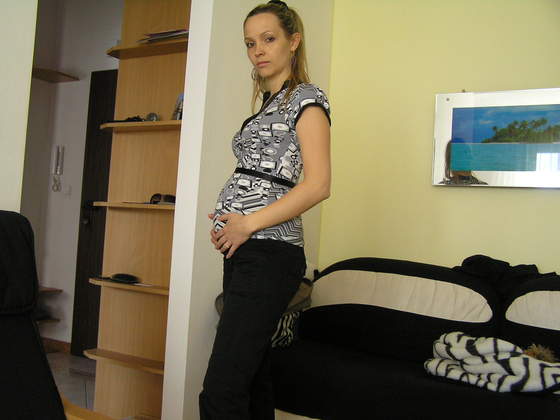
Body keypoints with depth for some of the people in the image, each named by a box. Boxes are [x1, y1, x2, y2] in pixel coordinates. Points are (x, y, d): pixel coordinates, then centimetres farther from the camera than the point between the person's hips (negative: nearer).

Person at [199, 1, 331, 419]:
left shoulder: (306, 97, -2)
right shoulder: (267, 105, 23)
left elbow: (318, 185, -14)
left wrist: (249, 223, -14)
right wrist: (226, 222, 6)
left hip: (268, 252, -9)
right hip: (243, 250, 9)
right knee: (252, 379, 14)